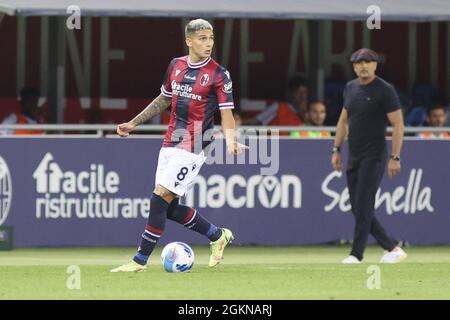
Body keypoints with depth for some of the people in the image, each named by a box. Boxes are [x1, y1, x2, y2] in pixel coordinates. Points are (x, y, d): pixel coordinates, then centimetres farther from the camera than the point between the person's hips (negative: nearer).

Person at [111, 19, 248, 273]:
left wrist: (231, 141, -32)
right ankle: (218, 236, 27)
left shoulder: (219, 74, -8)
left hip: (192, 147, -7)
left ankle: (140, 261, -6)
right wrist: (134, 123, 23)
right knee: (169, 207, 7)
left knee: (160, 198, -13)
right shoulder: (176, 66, 9)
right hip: (170, 144, 7)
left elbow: (227, 113, -13)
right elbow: (163, 101, 23)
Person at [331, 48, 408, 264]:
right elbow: (343, 120, 21)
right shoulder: (350, 88, 11)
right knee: (358, 209, 6)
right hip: (354, 157, 8)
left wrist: (395, 157, -16)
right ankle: (392, 249, 14)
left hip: (374, 157, -8)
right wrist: (336, 150, 16)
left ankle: (356, 254, -7)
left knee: (363, 206, -11)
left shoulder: (385, 90, -10)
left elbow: (398, 125, -11)